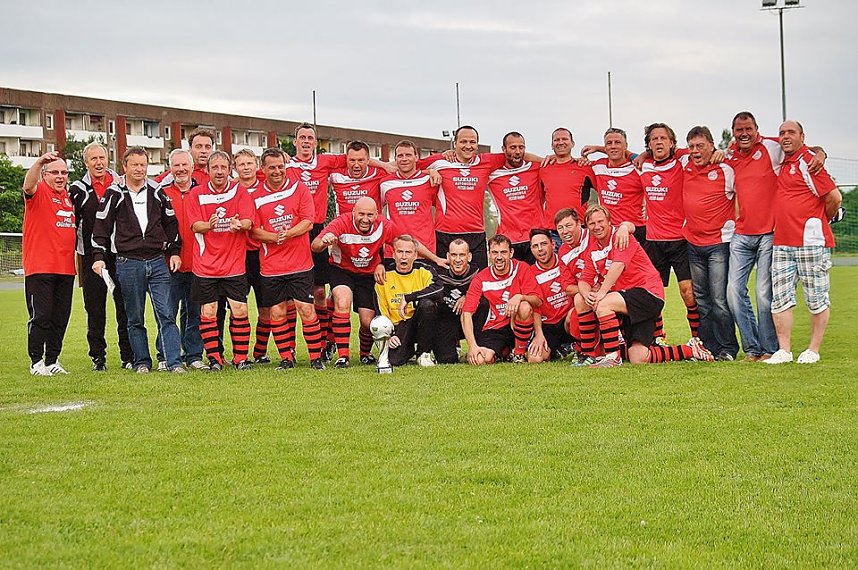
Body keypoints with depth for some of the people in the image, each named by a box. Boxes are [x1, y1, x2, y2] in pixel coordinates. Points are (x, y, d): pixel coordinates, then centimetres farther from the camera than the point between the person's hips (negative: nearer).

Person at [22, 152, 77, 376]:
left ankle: (52, 361, 16)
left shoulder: (68, 196, 16)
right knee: (40, 316, -5)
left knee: (60, 317, 8)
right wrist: (39, 162, -44)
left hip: (65, 268, 6)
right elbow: (28, 185, -28)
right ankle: (36, 361, 2)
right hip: (39, 266, -6)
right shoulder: (39, 192, -4)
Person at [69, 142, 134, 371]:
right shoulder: (78, 190, 4)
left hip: (121, 255, 1)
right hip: (92, 257, -1)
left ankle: (128, 356, 8)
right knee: (95, 309, 3)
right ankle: (98, 357, 10)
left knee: (125, 308, 2)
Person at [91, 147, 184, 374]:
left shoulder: (156, 192, 10)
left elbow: (171, 223, 18)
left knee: (166, 314, -5)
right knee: (135, 318, 4)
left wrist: (174, 251, 12)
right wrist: (99, 257, -4)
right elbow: (101, 227, 3)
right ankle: (142, 362, 12)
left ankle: (174, 361, -5)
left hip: (158, 261, 2)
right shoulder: (114, 194, 1)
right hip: (128, 264, -2)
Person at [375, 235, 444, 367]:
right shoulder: (384, 278, 8)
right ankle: (410, 349, 11)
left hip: (421, 323, 0)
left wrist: (407, 298, -22)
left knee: (427, 304, -32)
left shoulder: (423, 273, 4)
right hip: (399, 328, 0)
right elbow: (381, 314, 9)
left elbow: (439, 290, -19)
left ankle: (424, 353, -14)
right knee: (394, 360, -29)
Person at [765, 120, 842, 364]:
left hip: (810, 241, -8)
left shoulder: (808, 161, -9)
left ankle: (813, 351, 8)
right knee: (780, 298, 3)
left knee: (817, 299, 2)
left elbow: (835, 198, -11)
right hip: (782, 243, 8)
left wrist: (819, 221, 5)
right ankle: (783, 351, 7)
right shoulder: (781, 163, 14)